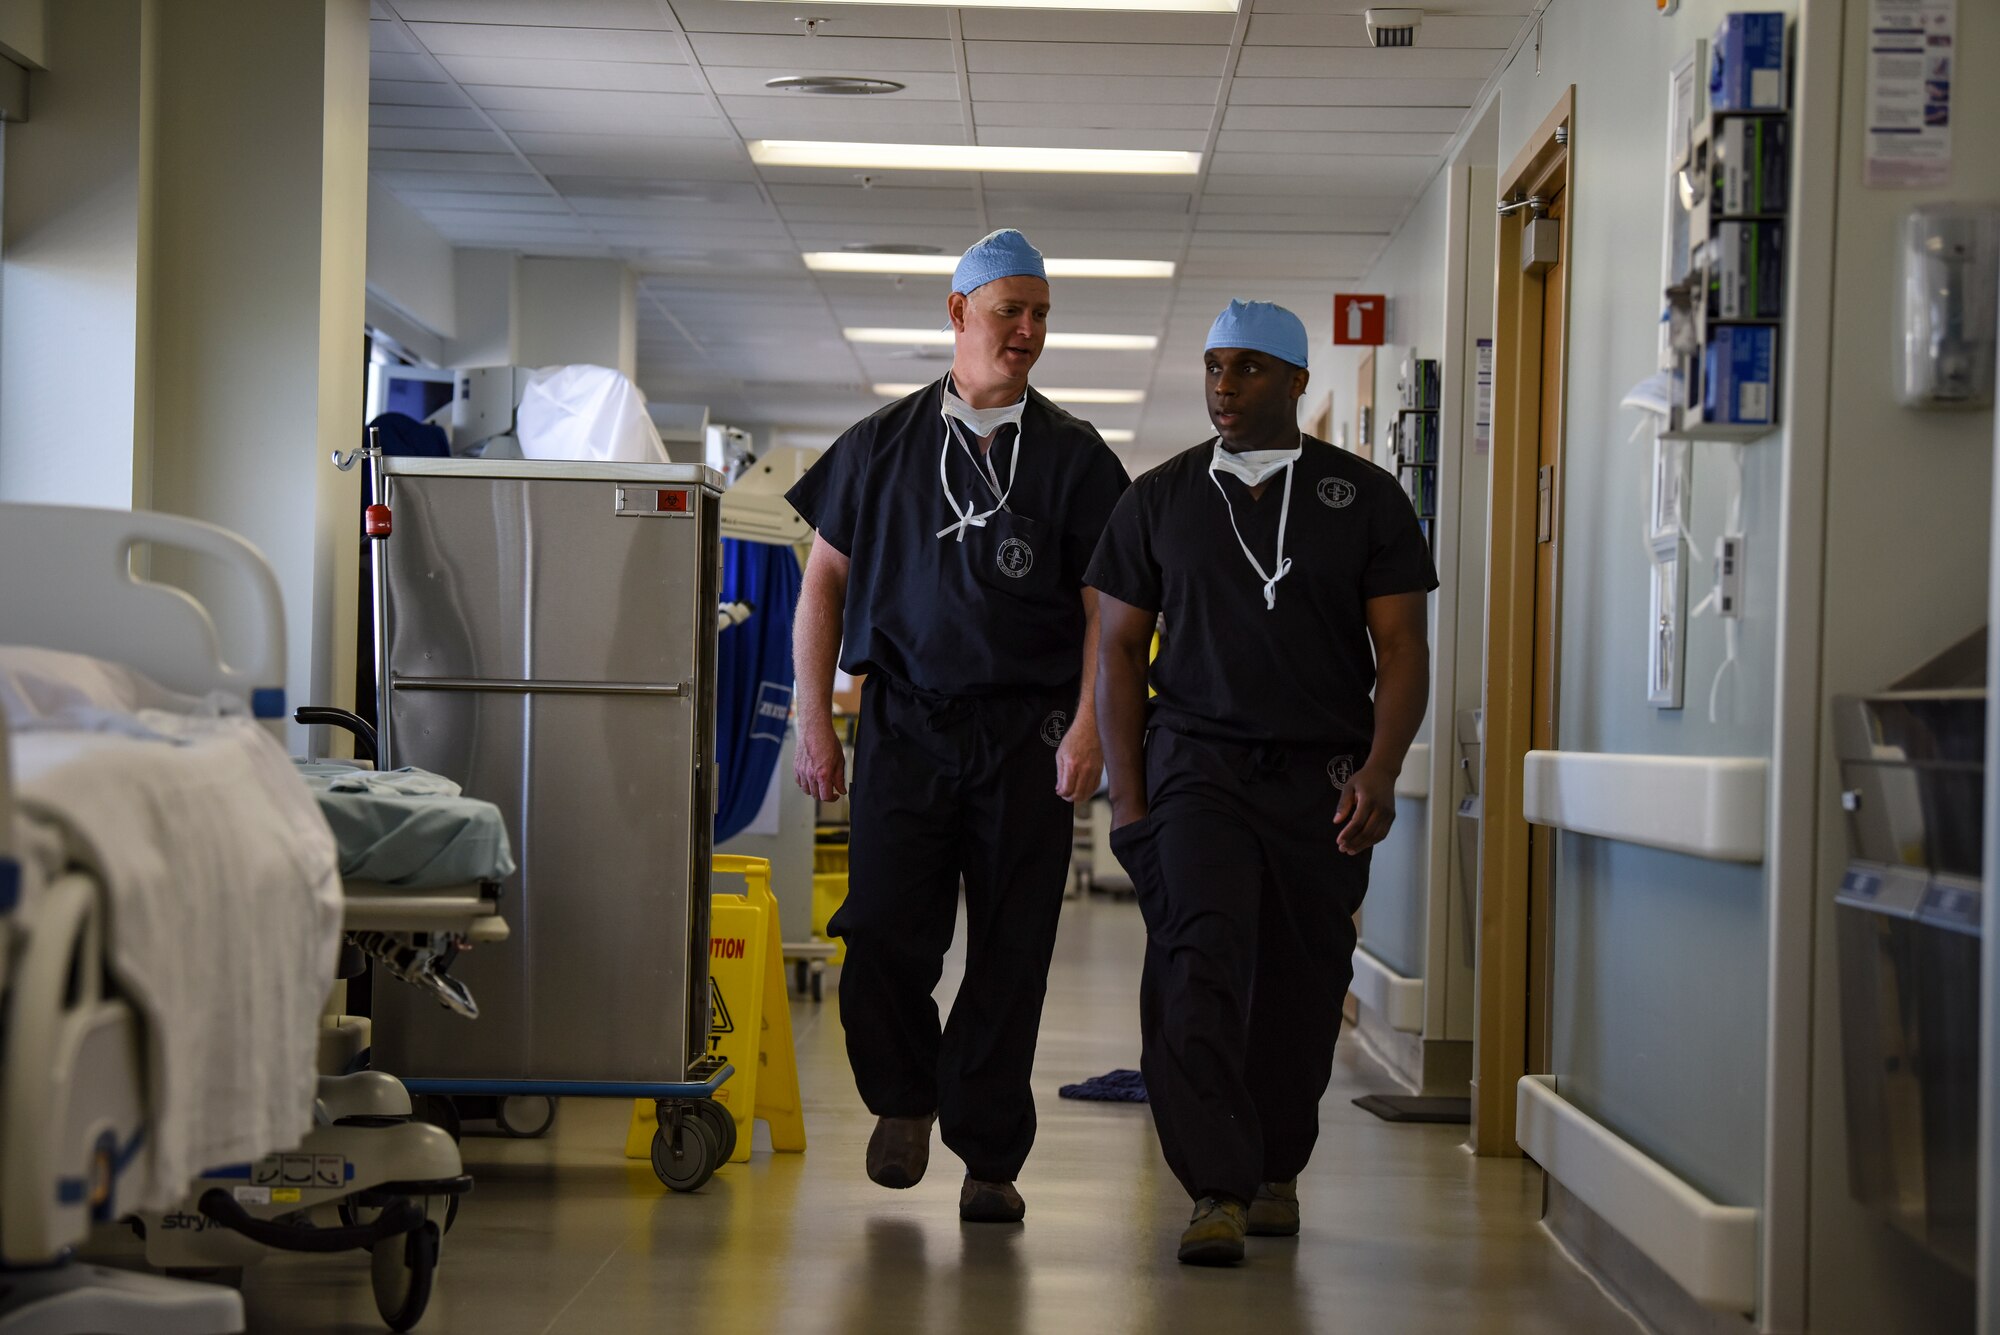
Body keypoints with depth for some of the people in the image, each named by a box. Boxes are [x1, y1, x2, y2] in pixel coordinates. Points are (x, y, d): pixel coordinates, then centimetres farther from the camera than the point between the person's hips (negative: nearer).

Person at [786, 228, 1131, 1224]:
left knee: (1010, 954, 0)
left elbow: (1107, 602, 5)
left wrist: (1087, 723, -8)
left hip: (1027, 732, 0)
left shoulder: (1073, 455, 8)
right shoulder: (884, 444, 10)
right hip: (906, 722, 0)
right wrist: (814, 722, 5)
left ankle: (989, 1157, 11)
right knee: (882, 933, -10)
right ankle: (904, 1098, 17)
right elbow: (824, 583, 13)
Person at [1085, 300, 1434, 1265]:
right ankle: (1217, 1192, -19)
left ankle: (1276, 1168, 26)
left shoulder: (1365, 498, 5)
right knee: (1200, 967, -16)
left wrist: (1380, 770, -13)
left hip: (1323, 778, 1)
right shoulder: (1159, 500, 8)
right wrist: (1126, 794, 1)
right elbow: (1120, 650, 9)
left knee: (1302, 985, 5)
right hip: (1198, 767, 0)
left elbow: (1401, 649, 2)